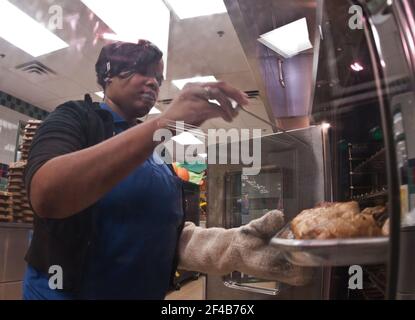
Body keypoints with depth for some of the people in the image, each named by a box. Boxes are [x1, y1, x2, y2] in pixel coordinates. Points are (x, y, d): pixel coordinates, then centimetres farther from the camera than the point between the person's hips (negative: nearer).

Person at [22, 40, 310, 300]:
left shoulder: (158, 152, 8)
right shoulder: (75, 118, -7)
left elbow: (170, 233, 5)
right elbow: (45, 196, -27)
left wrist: (231, 245, -15)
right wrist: (163, 124, -33)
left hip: (148, 291, 6)